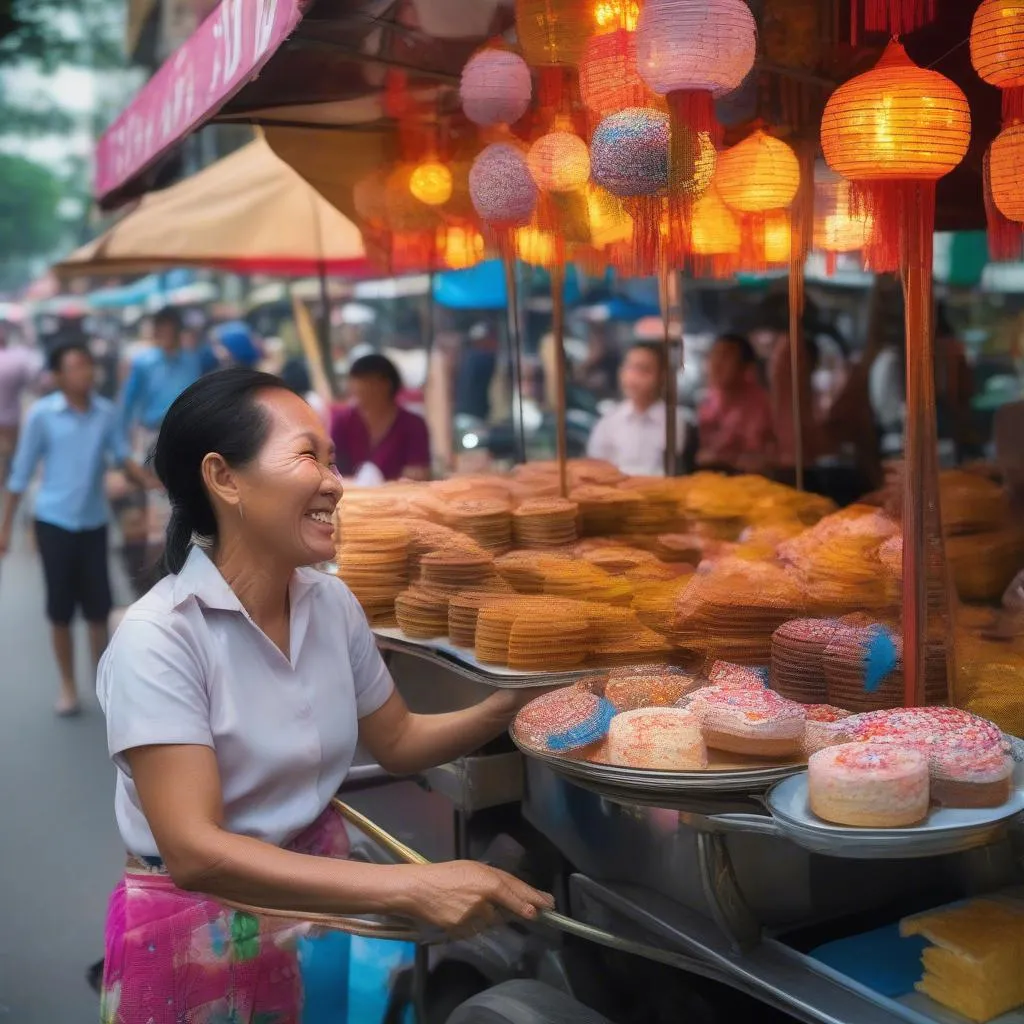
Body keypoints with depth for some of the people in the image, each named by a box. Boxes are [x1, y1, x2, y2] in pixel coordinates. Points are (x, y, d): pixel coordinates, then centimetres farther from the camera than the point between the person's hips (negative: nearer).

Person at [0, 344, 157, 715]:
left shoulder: (106, 412, -4)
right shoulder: (42, 414, -10)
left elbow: (121, 457, -1)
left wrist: (149, 481, -21)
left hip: (94, 522, 2)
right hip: (54, 522, -2)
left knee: (98, 606, 8)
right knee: (60, 609, 7)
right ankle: (68, 686, 22)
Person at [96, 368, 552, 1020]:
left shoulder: (332, 603, -5)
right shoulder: (158, 639, -24)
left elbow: (397, 741, 8)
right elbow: (195, 853, -30)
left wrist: (511, 703, -10)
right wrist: (411, 888, -35)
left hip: (322, 891, 5)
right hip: (203, 933, -5)